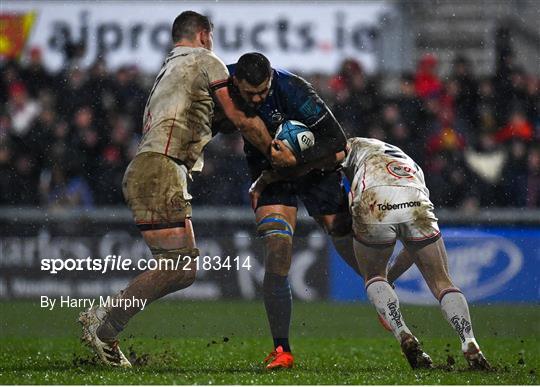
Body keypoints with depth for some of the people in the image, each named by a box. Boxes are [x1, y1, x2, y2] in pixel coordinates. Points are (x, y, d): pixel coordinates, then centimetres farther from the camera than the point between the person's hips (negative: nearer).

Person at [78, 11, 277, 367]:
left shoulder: (169, 68, 29)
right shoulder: (205, 61, 3)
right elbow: (243, 120, 0)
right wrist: (275, 153, 11)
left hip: (143, 173, 9)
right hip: (159, 169, -9)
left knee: (183, 269, 7)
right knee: (178, 267, -14)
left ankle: (102, 318, 4)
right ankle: (104, 326, -13)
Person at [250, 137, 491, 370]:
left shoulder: (357, 146, 34)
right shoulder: (412, 166, 43)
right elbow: (417, 245, 40)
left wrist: (262, 181, 26)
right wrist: (391, 277, 50)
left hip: (374, 207, -2)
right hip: (416, 207, 2)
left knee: (373, 276, 24)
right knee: (441, 283, 17)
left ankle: (404, 336, 4)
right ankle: (470, 344, -2)